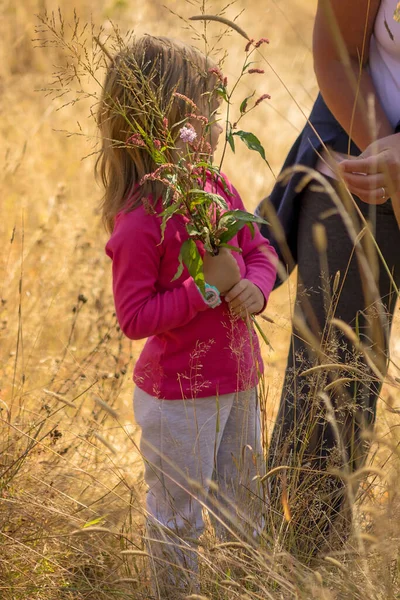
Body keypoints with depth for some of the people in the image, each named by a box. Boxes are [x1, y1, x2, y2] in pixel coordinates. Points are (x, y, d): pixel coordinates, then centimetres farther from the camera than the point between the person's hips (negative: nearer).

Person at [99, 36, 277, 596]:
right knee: (177, 514, 9)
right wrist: (207, 287, -26)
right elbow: (134, 318, -22)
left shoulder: (217, 189, 0)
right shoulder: (138, 223, -23)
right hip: (179, 395, -8)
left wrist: (256, 286, -11)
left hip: (238, 377, 8)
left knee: (243, 499, 24)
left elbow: (260, 248, 11)